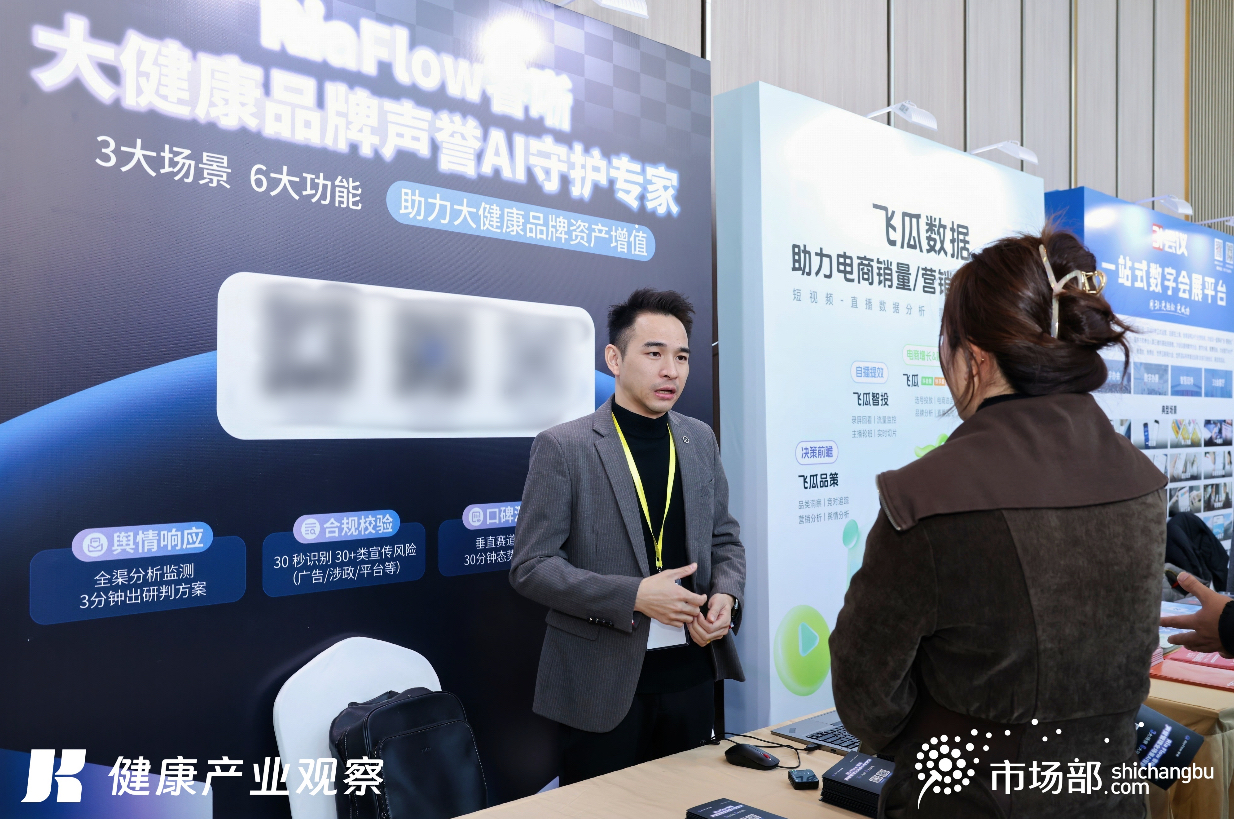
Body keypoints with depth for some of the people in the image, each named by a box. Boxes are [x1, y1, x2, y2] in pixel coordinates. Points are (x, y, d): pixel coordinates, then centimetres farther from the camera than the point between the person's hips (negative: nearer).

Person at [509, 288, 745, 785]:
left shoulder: (699, 439, 6)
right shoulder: (563, 447, -10)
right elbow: (530, 567, -12)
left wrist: (726, 597, -7)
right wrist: (633, 596, -21)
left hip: (691, 672, 5)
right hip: (603, 684, -4)